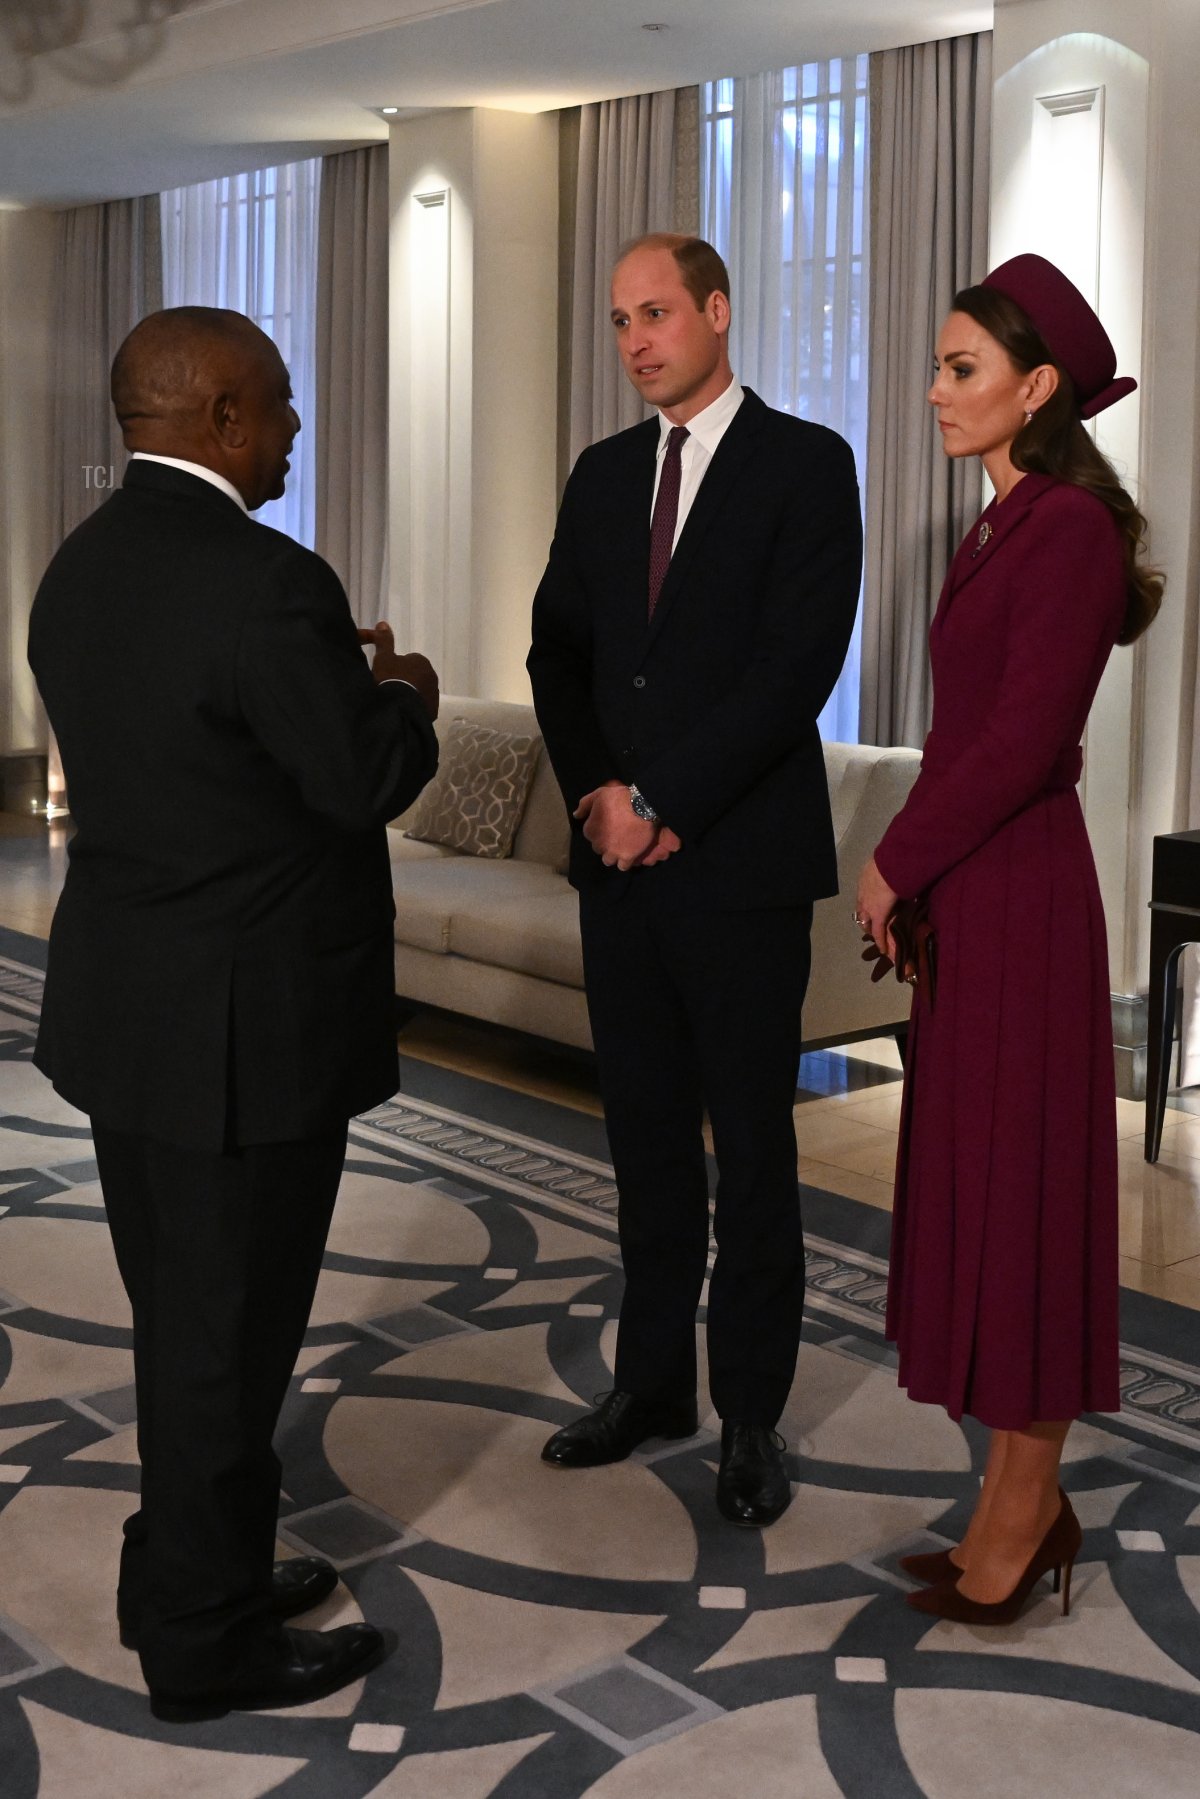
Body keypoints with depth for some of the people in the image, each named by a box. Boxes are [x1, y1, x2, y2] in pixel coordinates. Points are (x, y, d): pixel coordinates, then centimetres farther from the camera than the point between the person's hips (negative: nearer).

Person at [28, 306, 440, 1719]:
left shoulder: (79, 567, 6)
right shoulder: (265, 583, -22)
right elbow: (366, 782, -17)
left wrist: (337, 680, 14)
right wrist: (403, 695, 3)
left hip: (125, 1006, 9)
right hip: (245, 1026, -9)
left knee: (180, 1318, 21)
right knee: (229, 1330, 6)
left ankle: (183, 1572, 37)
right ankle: (207, 1639, 22)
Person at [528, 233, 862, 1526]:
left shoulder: (805, 463, -4)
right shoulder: (603, 475, 14)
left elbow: (797, 666, -13)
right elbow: (557, 653, 13)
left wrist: (657, 803, -14)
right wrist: (596, 793, -3)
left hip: (740, 862, -5)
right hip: (618, 856, 5)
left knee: (751, 1150, 3)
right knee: (645, 1138, 12)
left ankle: (750, 1415, 15)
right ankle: (653, 1380, 26)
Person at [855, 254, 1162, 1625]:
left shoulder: (1070, 527, -14)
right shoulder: (1006, 526, 13)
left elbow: (1021, 742, -19)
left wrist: (897, 860, -10)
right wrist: (909, 867, 5)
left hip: (1014, 892, -9)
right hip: (964, 889, 9)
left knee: (1015, 1179, 1)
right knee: (974, 1178, 12)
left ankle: (1021, 1502, 15)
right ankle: (1026, 1497, 24)